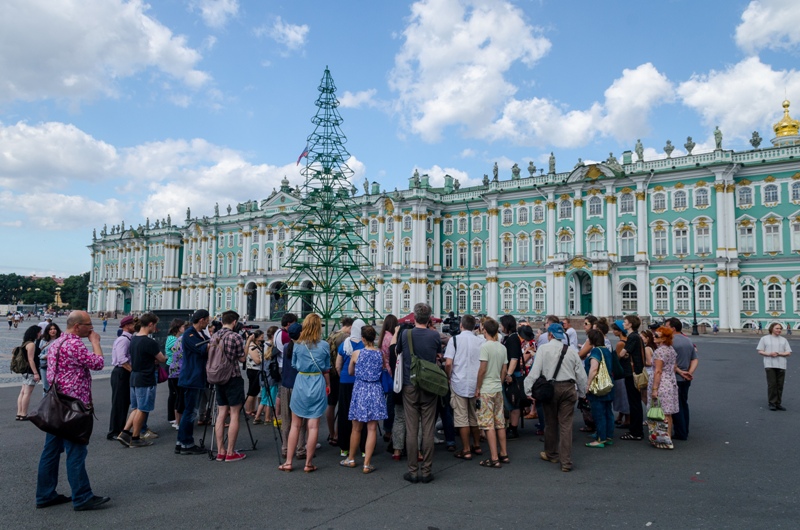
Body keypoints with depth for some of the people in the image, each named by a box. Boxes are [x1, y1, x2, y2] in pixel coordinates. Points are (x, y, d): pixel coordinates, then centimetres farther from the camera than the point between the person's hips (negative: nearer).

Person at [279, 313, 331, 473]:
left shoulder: (297, 345, -2)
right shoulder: (324, 346, -4)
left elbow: (294, 365, 10)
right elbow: (326, 369, 4)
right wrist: (328, 386, 15)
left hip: (300, 383, 1)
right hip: (318, 384, -1)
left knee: (295, 425, 11)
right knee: (313, 426, 3)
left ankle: (288, 462, 14)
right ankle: (308, 464, 8)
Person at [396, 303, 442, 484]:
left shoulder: (405, 334, -6)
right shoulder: (434, 335, -5)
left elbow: (397, 352, 13)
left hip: (409, 387, 0)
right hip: (430, 387, 1)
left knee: (411, 430, 4)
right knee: (428, 430, 5)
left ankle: (413, 471, 8)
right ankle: (427, 471, 10)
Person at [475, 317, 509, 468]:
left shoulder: (485, 346, -14)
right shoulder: (502, 348, 7)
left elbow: (482, 369, -17)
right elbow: (504, 370, 10)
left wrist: (477, 388, -8)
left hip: (486, 390, -7)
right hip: (498, 389, 7)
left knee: (488, 424, -3)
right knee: (500, 423, 14)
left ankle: (494, 458, -2)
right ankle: (504, 454, 22)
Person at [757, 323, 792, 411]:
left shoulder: (783, 340, 15)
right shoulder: (764, 338, 9)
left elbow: (788, 353, 7)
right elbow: (760, 351, 5)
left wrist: (779, 354, -11)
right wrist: (769, 354, -13)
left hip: (781, 365, 3)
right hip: (770, 365, -3)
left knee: (780, 385, 3)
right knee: (772, 384, -7)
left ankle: (778, 404, 11)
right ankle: (772, 403, -1)